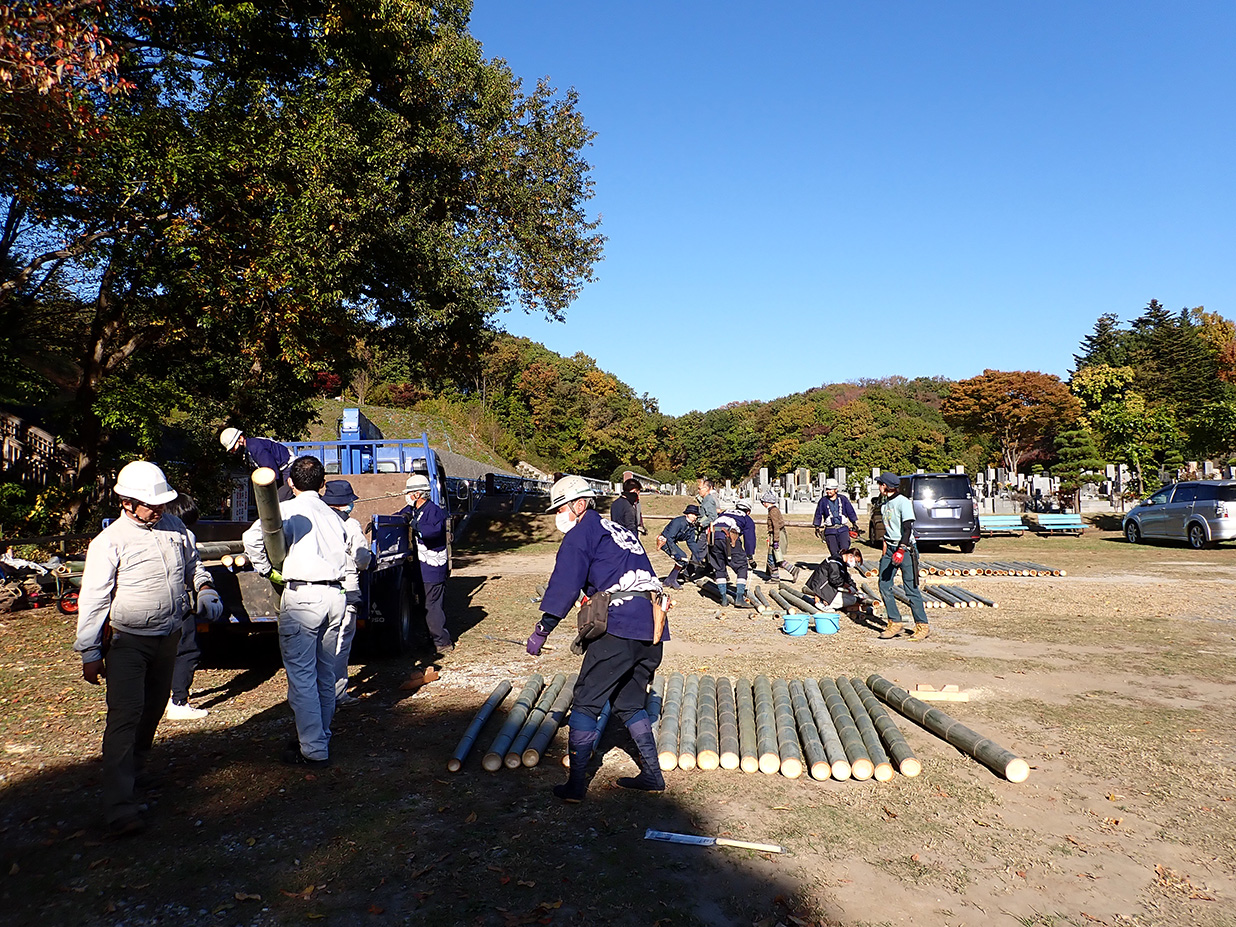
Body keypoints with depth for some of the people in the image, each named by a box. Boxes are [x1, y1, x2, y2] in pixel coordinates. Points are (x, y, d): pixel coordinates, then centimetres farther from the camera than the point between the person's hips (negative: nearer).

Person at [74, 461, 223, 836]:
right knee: (125, 717, -12)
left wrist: (204, 588, 0)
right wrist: (90, 653, -12)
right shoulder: (109, 542, -15)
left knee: (153, 710, 19)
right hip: (127, 641, -6)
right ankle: (120, 808, -11)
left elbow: (193, 562, 20)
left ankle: (134, 771, 41)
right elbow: (93, 600, -12)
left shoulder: (174, 527, 2)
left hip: (168, 637, 6)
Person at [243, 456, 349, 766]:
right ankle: (320, 737, 29)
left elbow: (253, 537, -16)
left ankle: (313, 750, 1)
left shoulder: (287, 510, -2)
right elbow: (344, 552, 13)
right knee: (325, 674, 17)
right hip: (335, 595, 6)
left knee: (301, 676, 0)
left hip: (302, 597, -6)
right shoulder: (333, 516, 16)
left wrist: (268, 570, -2)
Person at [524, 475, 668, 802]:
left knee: (586, 702, 1)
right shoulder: (620, 531, 28)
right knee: (629, 702, 21)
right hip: (652, 627, 8)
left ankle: (576, 783, 2)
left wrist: (543, 629, -4)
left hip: (620, 625, -8)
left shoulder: (581, 533, 4)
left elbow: (564, 585, -7)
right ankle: (652, 774, 20)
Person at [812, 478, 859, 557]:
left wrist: (854, 523, 17)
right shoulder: (823, 501, 3)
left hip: (842, 530, 0)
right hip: (830, 531, 0)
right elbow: (818, 514, 10)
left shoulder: (843, 499, 6)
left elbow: (850, 512, 15)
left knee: (844, 550, -14)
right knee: (834, 553, -3)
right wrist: (817, 527, 8)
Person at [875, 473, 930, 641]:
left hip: (906, 548, -8)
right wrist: (885, 550, 16)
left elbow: (907, 529, -18)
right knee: (884, 586, 2)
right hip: (890, 548, 8)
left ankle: (922, 626, 3)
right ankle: (895, 623, 8)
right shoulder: (885, 504, 14)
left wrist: (900, 551, -25)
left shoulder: (903, 502, -11)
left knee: (910, 588, -6)